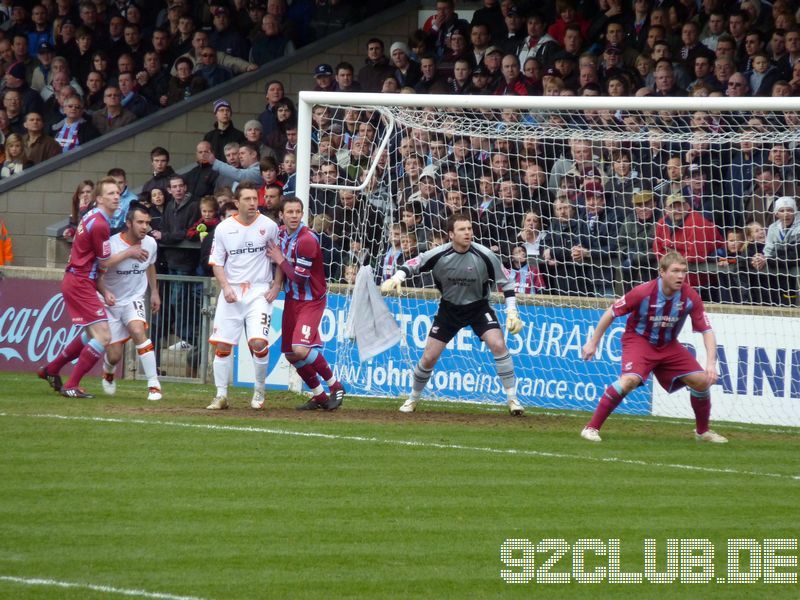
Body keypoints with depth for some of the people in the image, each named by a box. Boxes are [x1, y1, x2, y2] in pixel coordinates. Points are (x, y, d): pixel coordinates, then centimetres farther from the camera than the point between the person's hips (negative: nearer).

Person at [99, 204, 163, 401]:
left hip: (134, 300, 2)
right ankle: (108, 373, 38)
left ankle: (154, 385, -26)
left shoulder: (150, 244, -5)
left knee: (138, 330, -30)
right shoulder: (111, 245, -21)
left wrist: (154, 292, 20)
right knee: (114, 356, -2)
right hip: (111, 303, -2)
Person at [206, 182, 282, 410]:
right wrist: (225, 287, -8)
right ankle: (221, 395, 10)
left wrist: (276, 286, -1)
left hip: (259, 291, -2)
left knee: (258, 342, -16)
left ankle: (259, 391, 4)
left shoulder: (269, 226, -1)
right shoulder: (224, 228, 2)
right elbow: (217, 263, 7)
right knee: (222, 345, -2)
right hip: (231, 292, 2)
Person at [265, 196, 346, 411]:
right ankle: (319, 396, 24)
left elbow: (300, 278, -23)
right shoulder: (282, 233, 3)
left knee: (301, 349, -22)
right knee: (291, 354, 9)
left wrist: (280, 260, -13)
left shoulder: (307, 240, -22)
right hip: (292, 300, 8)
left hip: (311, 301, -8)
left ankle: (335, 386, -4)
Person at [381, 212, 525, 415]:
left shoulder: (485, 256, -19)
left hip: (478, 307, -1)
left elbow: (505, 283, -8)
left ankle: (512, 398, -12)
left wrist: (511, 311, -15)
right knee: (429, 358, 0)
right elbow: (413, 264, -6)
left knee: (498, 345, -23)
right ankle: (413, 399, 25)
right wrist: (397, 277, -26)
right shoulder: (439, 255, -19)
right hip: (449, 308, 1)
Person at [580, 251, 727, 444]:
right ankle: (591, 428, -21)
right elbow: (611, 313, -12)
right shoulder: (643, 292, -25)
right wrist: (593, 343, -7)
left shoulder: (690, 297, -16)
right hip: (639, 340, -4)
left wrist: (711, 363, -25)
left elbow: (706, 330, -11)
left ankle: (702, 431, 19)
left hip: (669, 345, 4)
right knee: (630, 380, -31)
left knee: (702, 381, -6)